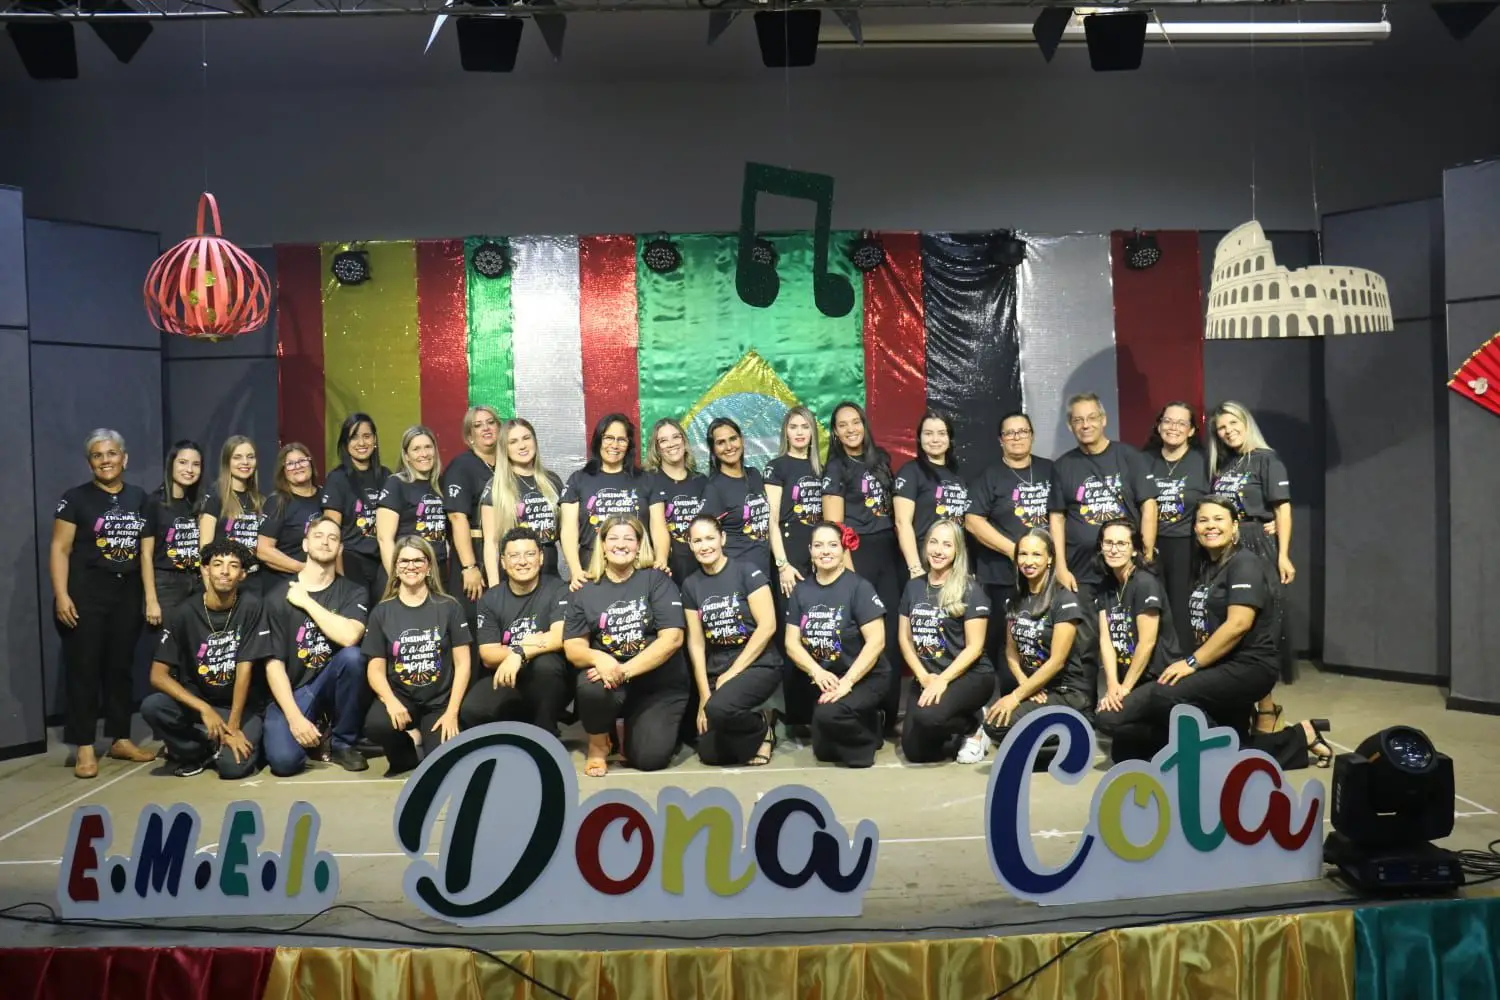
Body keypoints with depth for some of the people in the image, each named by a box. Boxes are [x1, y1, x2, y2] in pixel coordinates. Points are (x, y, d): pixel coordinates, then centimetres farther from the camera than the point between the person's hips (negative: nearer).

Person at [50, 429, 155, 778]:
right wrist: (61, 595, -15)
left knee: (121, 666, 9)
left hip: (128, 592, 4)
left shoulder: (139, 498, 11)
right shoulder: (76, 498, -1)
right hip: (86, 591, -4)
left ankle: (120, 739, 18)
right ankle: (84, 748, 1)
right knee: (83, 668, -2)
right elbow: (60, 549, -5)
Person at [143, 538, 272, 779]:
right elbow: (158, 675, -13)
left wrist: (233, 726, -18)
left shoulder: (250, 607, -13)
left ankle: (210, 748, 9)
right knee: (151, 706, -28)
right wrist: (204, 709, -24)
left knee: (233, 765, -28)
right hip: (196, 700, 2)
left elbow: (244, 668, -15)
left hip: (241, 706, -2)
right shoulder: (185, 613, -10)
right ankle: (196, 752, -1)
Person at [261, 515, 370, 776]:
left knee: (352, 655, -32)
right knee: (284, 760, -29)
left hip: (331, 684, 2)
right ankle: (307, 734, 11)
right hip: (292, 690, -2)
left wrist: (307, 602, -15)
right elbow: (274, 663, -9)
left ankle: (343, 742, -10)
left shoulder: (353, 592, -1)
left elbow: (349, 637, -24)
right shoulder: (280, 596, -3)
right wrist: (294, 716, -20)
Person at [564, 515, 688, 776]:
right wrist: (598, 658, -26)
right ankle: (598, 744, -1)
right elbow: (573, 647, -2)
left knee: (650, 757, -17)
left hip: (659, 683, -1)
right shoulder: (585, 590, 5)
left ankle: (634, 728, 21)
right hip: (607, 676, 1)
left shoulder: (656, 580, -3)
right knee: (591, 688, -34)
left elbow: (672, 638, -12)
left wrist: (626, 670, -22)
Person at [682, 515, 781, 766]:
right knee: (710, 753, -7)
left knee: (719, 708, -33)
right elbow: (695, 642, 4)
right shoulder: (691, 585, 7)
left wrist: (732, 673, -13)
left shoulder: (748, 573, -8)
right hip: (716, 671, 5)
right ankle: (751, 726, 21)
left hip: (758, 665, -5)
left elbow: (767, 627, -13)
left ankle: (762, 728, -2)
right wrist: (704, 695, -4)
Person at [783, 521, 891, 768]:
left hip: (865, 677, -6)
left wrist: (847, 682, -23)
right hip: (825, 679, 6)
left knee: (828, 714, -32)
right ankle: (862, 727, 26)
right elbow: (792, 642, 2)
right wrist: (817, 671, -16)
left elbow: (876, 641, -17)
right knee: (824, 752, 0)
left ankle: (865, 738, -3)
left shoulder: (859, 587, -12)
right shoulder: (801, 590, 4)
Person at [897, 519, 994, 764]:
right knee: (914, 751, -10)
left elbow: (974, 647, -12)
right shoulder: (914, 587, 8)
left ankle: (974, 725, -2)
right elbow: (905, 639, 9)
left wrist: (943, 680, -21)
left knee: (928, 716, -34)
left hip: (970, 675, -5)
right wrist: (924, 677, -6)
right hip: (926, 677, 5)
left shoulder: (970, 590, -8)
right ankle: (956, 732, 20)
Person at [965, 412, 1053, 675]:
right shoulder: (990, 477, 2)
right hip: (1004, 575, -3)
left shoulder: (1049, 471, 12)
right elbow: (973, 521, -7)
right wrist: (1013, 550, -13)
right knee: (1008, 641, -2)